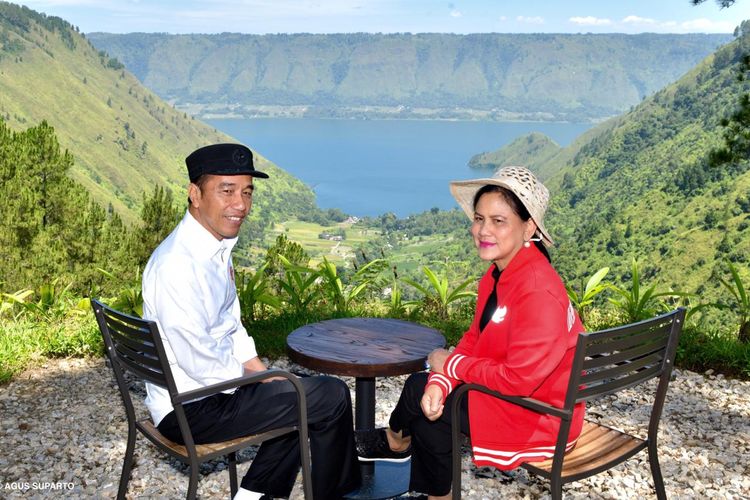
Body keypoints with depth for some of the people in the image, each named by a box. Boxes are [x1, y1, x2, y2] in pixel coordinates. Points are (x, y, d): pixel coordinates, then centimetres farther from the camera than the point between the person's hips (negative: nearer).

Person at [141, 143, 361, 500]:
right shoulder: (177, 264, -26)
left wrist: (265, 376, 4)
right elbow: (199, 362, -25)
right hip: (191, 409, -10)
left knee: (301, 395, 23)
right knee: (331, 399, -8)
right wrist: (261, 383, -11)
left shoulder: (218, 247, 4)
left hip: (215, 382, 10)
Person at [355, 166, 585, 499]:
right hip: (509, 393, 8)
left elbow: (519, 379, -29)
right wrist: (440, 382, -14)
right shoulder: (498, 274, 0)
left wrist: (452, 364, -16)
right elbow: (475, 339, 4)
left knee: (417, 390, -5)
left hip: (538, 418, -8)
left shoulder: (538, 291, -28)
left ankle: (395, 440, 27)